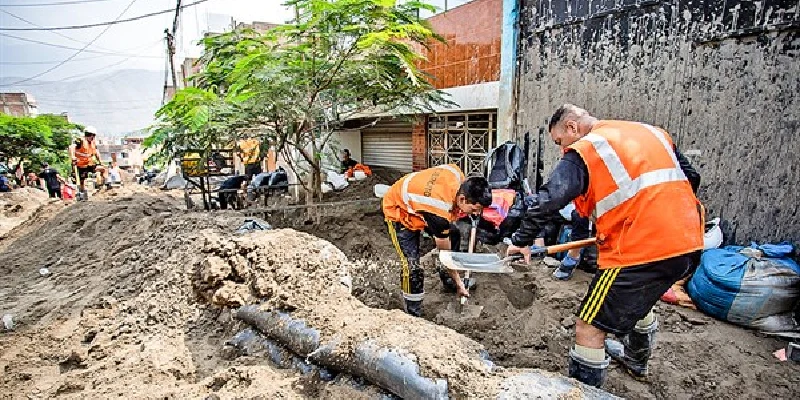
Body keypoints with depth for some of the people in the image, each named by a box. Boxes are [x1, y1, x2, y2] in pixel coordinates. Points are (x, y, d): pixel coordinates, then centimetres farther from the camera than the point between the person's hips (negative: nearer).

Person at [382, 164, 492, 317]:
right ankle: (413, 315, -1)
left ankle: (448, 281, 31)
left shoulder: (458, 175, -23)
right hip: (399, 210, -8)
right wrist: (459, 283, -11)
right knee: (412, 265, -18)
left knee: (454, 234, 11)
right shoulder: (440, 213, -40)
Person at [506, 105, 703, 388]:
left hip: (639, 250, -9)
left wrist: (521, 241, -5)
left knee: (589, 327, 2)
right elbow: (691, 179, 19)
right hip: (689, 245, 9)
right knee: (639, 298, 35)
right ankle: (636, 360, 58)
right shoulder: (654, 133, 16)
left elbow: (545, 202, -18)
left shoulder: (583, 152, -7)